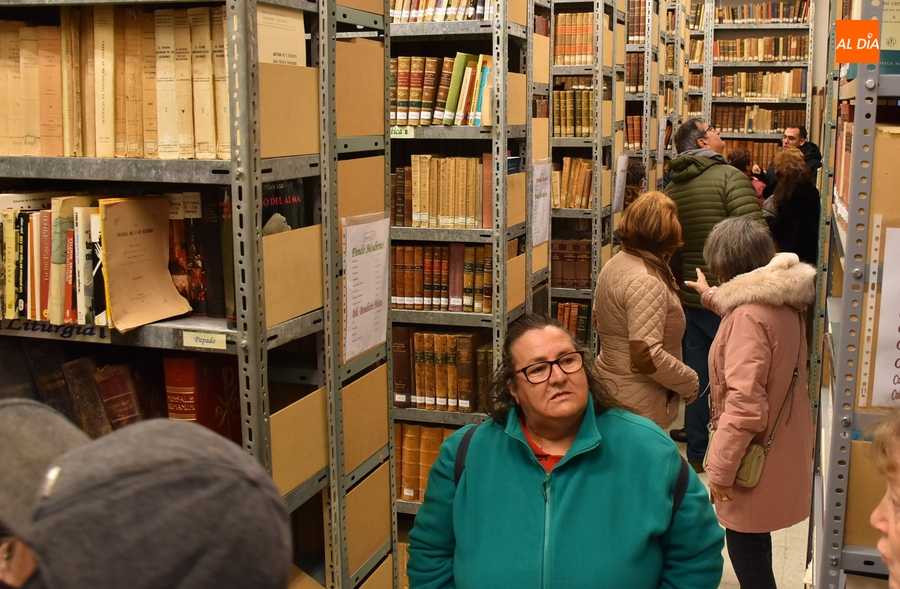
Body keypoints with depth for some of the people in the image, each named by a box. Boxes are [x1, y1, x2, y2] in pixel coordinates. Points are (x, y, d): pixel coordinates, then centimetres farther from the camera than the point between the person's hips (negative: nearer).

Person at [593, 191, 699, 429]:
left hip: (608, 386, 9)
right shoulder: (646, 281, -24)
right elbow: (647, 356, -28)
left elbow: (599, 323, 19)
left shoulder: (614, 264, 5)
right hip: (638, 407, -9)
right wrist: (690, 382, -15)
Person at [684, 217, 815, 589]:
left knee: (746, 549, 5)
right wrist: (712, 297, 46)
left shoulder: (750, 315, -25)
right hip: (781, 445, 9)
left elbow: (744, 405, -29)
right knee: (753, 544, 23)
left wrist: (719, 469, -21)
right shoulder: (782, 301, 4)